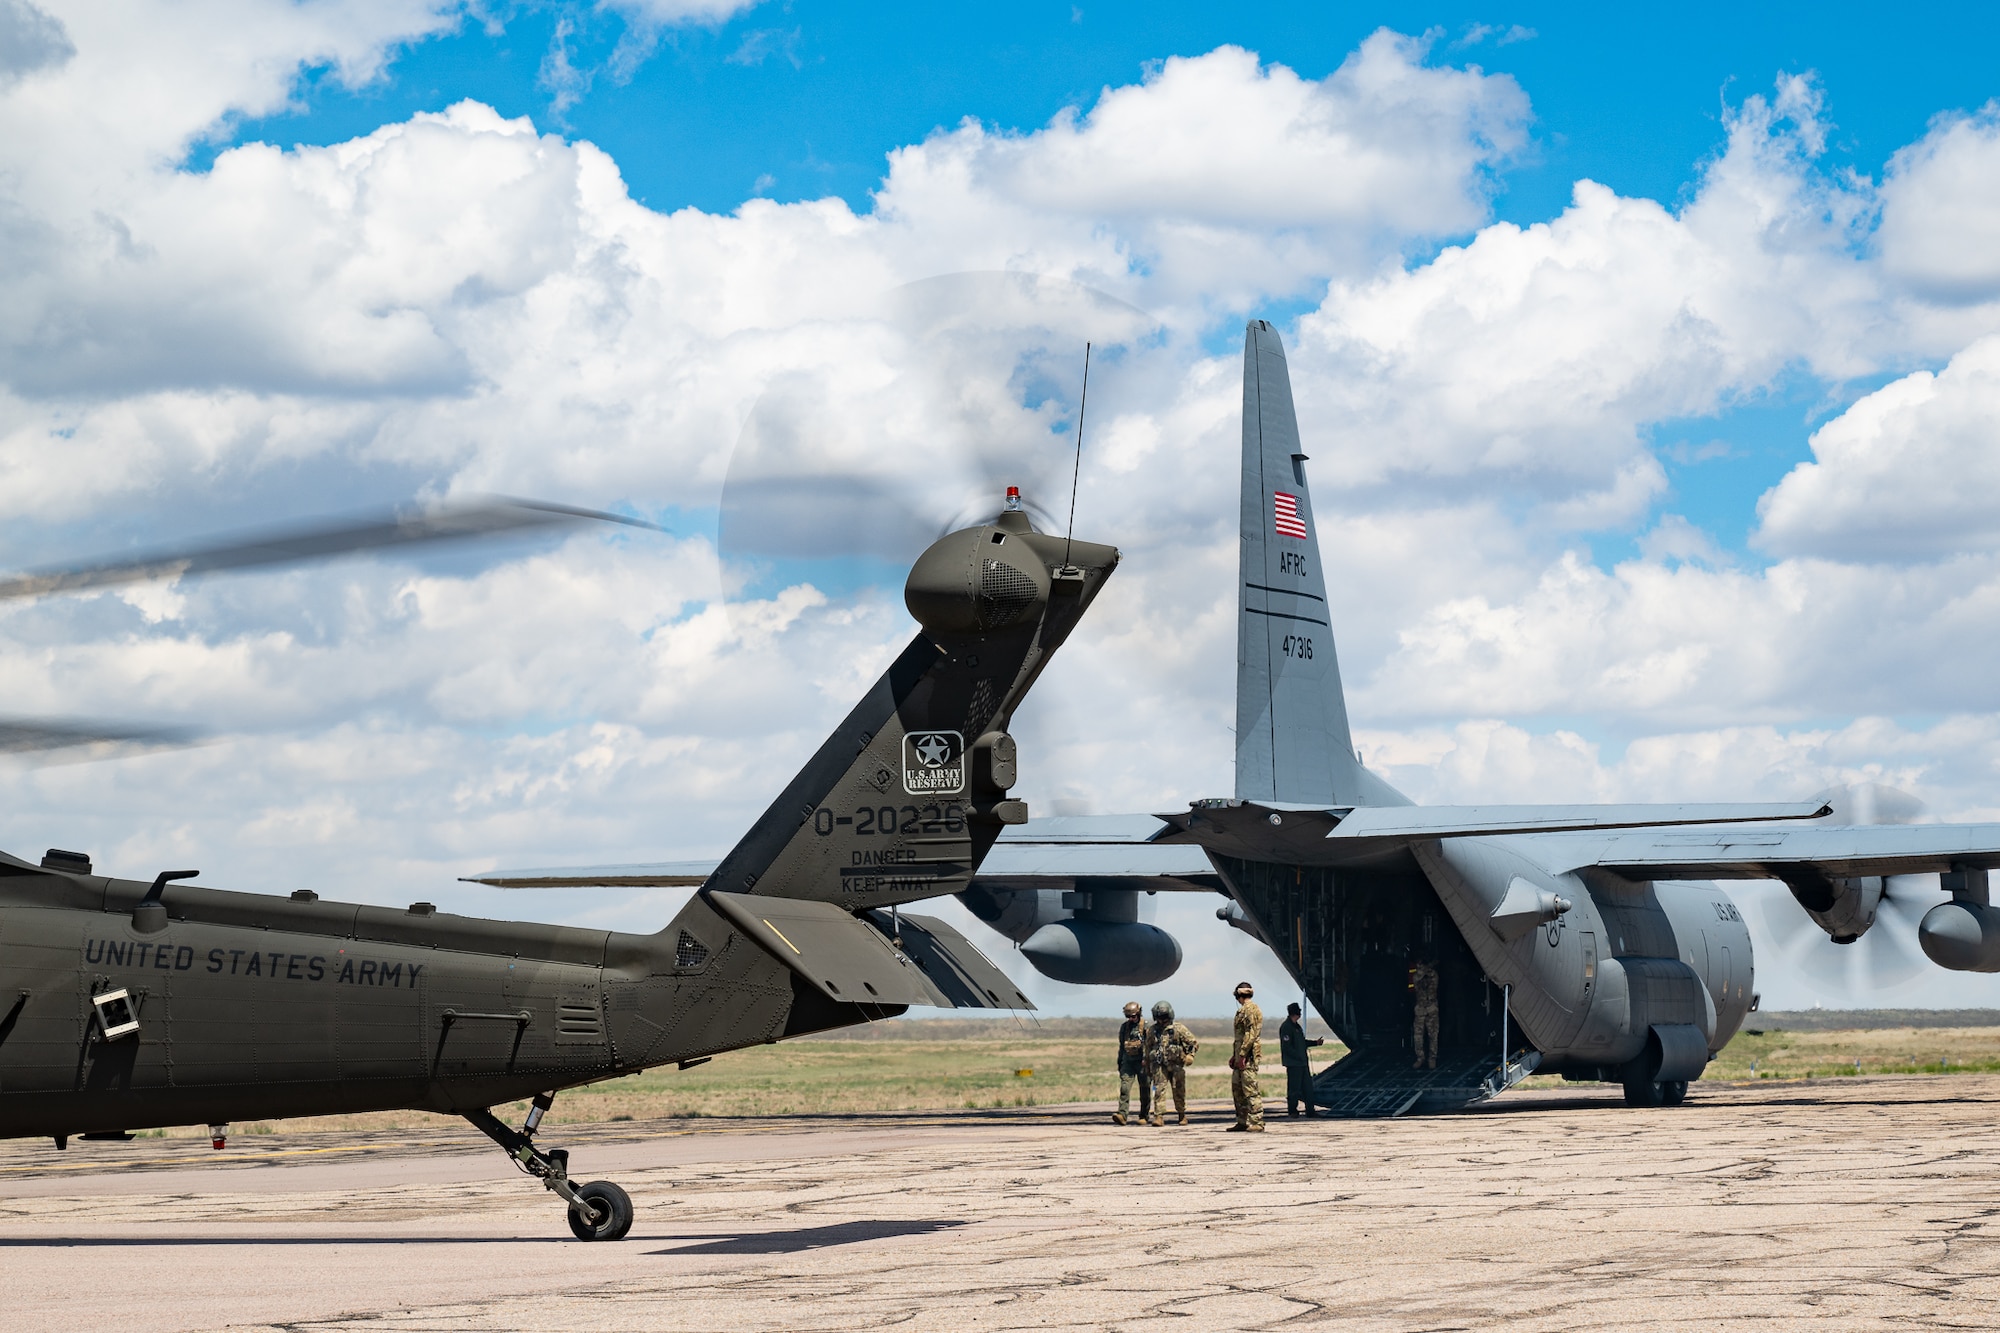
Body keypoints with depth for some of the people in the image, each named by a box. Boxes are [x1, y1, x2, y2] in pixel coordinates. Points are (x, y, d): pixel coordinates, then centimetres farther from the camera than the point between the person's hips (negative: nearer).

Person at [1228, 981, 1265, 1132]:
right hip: (1240, 1054, 10)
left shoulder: (1251, 1009, -12)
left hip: (1248, 1054, -10)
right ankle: (1243, 1122, 17)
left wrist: (1242, 1055, -21)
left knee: (1250, 1089, -11)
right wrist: (1234, 1055, 23)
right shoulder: (1242, 1010, 19)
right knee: (1237, 1088, 12)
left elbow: (1251, 1034, -19)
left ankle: (1256, 1123, -11)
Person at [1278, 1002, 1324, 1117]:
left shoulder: (1296, 1026, 17)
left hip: (1302, 1063, 10)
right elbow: (1287, 1047, -18)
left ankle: (1310, 1110, 14)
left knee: (1308, 1087, 10)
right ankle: (1292, 1111, 4)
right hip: (1293, 1063, -10)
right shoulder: (1286, 1027, -14)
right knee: (1294, 1088, -3)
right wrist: (1299, 1056, -19)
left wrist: (1315, 1042, 14)